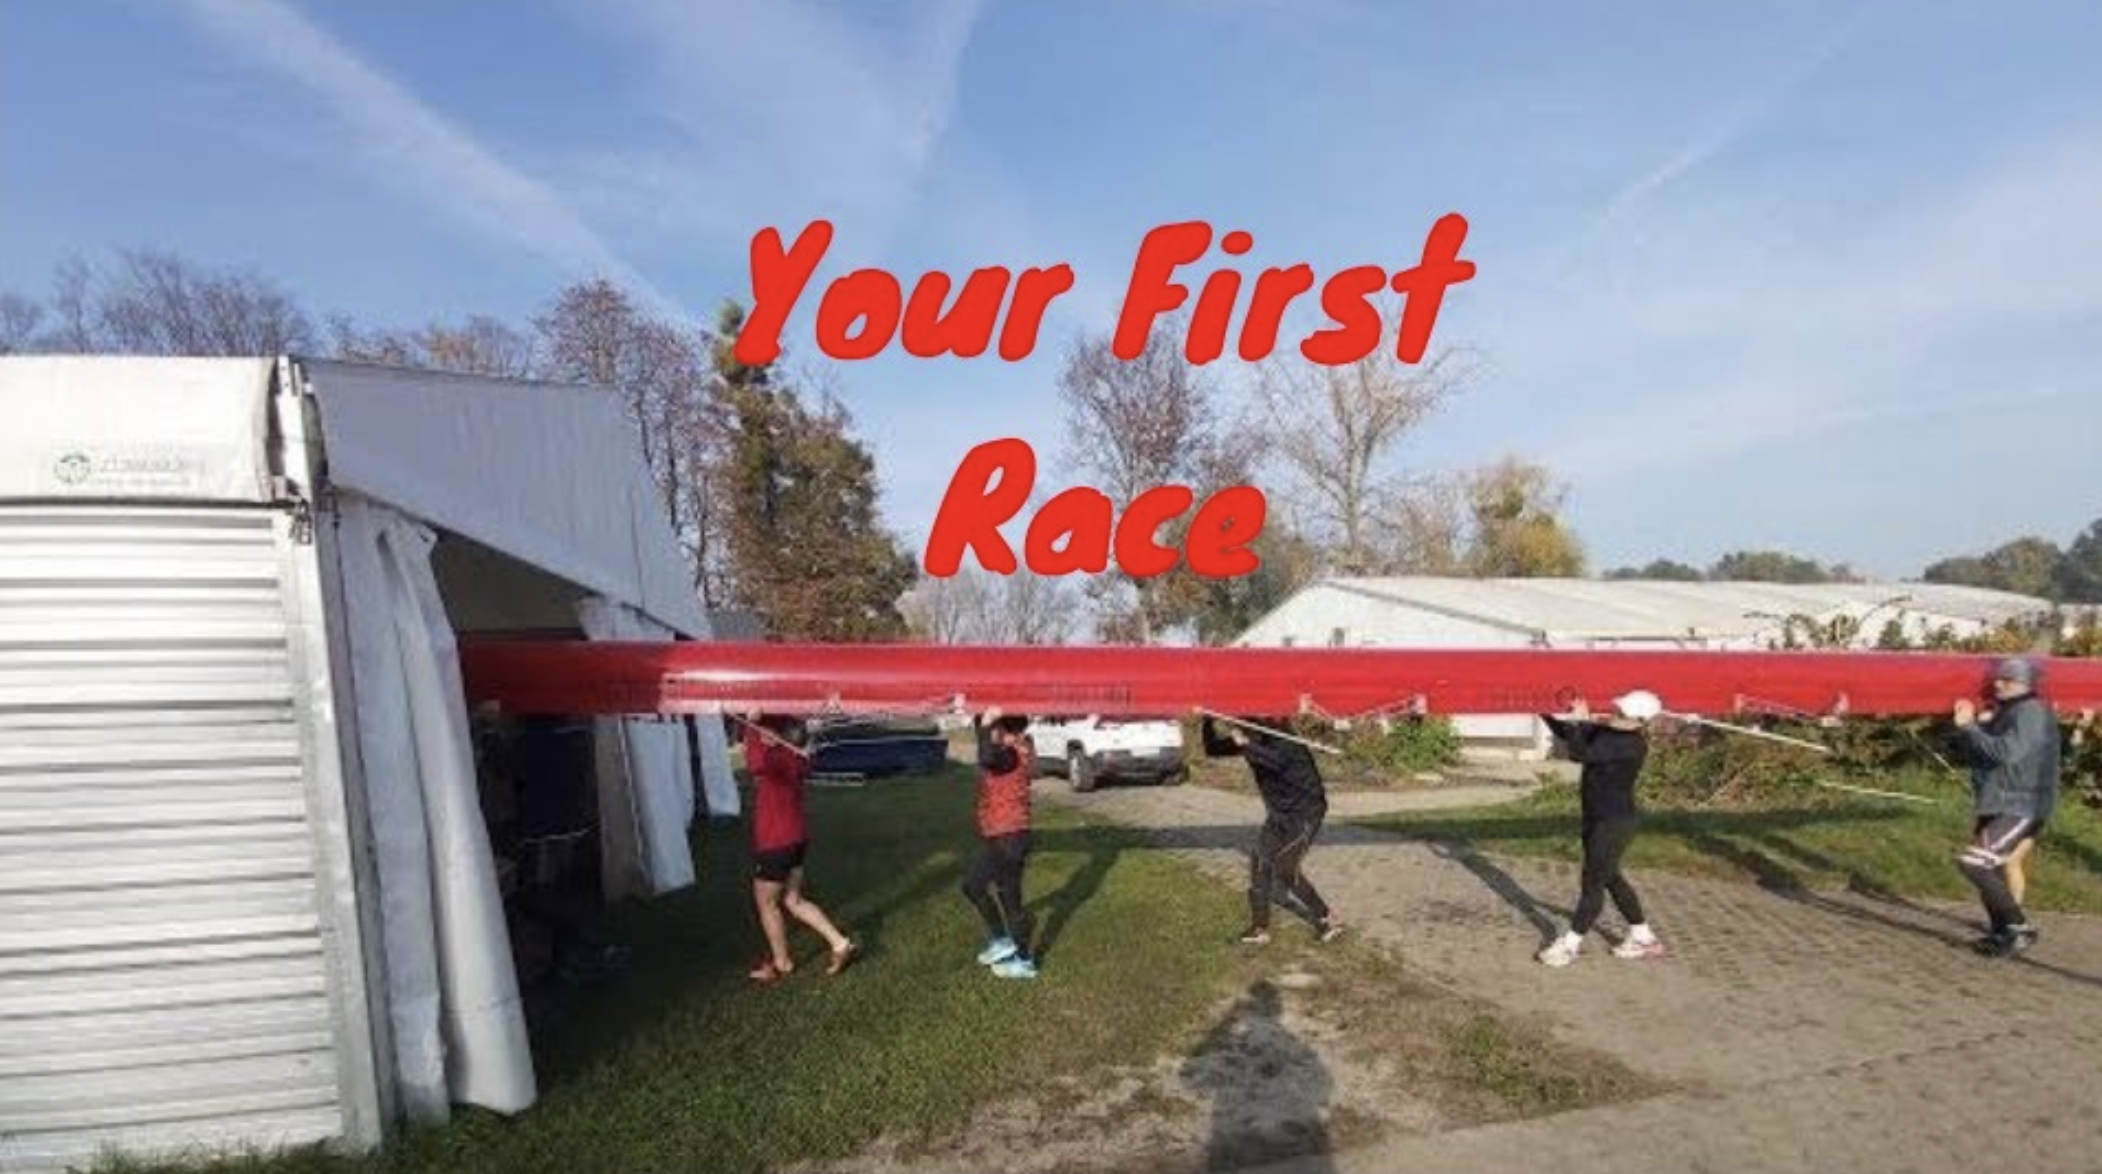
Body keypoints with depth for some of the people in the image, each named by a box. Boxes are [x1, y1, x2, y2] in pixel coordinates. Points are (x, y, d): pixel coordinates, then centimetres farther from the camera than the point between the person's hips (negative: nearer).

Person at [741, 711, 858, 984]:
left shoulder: (776, 757, -25)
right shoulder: (796, 757, 2)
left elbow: (756, 764, -49)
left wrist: (751, 726, -37)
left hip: (775, 842, -8)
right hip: (796, 836, 9)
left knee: (766, 902, 12)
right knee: (793, 900, 18)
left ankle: (781, 963, 26)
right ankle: (839, 943, 15)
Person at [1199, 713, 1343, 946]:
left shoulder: (1282, 738, -25)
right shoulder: (1246, 737, -3)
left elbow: (1277, 760, -45)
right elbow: (1213, 750, 0)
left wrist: (1246, 745, -47)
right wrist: (1208, 722, -16)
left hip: (1305, 810, -8)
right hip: (1279, 811, 8)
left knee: (1285, 869, -10)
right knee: (1260, 861, 3)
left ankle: (1328, 920, 6)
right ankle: (1260, 928, 13)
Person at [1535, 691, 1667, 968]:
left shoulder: (1632, 744, -23)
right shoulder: (1603, 730, 2)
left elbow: (1580, 754, -30)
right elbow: (1565, 733, 12)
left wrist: (1579, 721, -26)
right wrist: (1545, 713, 0)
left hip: (1615, 823, -9)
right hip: (1597, 819, 9)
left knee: (1593, 882, 0)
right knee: (1611, 878, 19)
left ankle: (1569, 945, 10)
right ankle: (1644, 938, 34)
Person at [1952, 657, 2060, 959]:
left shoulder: (2032, 712, -12)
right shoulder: (2006, 712, 17)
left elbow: (2005, 752, -26)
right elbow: (1976, 753, 17)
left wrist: (1969, 727, -20)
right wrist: (1968, 726, 0)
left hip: (2019, 809, -10)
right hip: (1998, 807, 10)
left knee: (1973, 862, -19)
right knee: (1990, 870, 15)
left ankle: (2020, 928, -10)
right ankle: (2002, 933, 26)